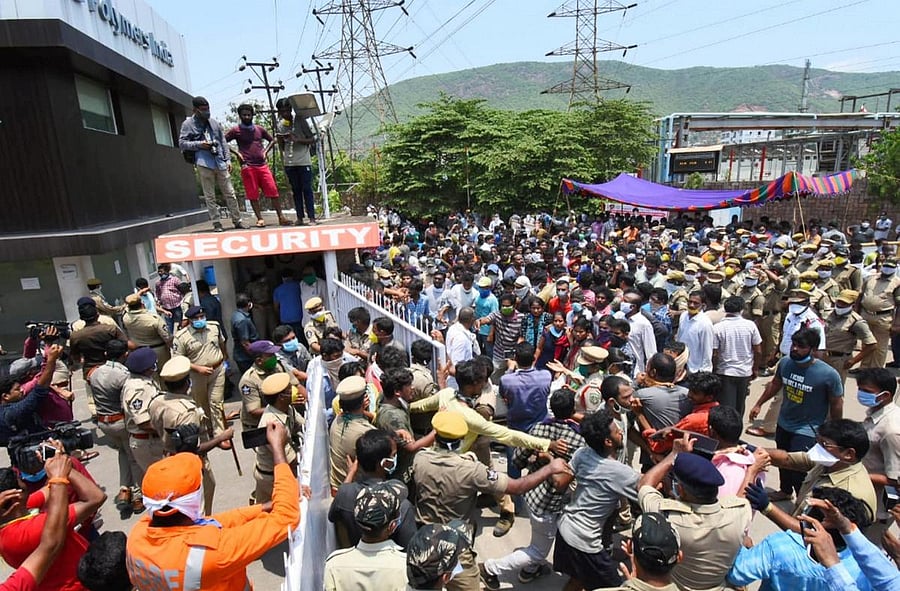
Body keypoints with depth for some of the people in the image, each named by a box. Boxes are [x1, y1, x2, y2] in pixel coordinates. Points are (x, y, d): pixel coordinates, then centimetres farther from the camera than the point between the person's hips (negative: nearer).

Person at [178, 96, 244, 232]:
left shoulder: (214, 122, 16)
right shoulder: (188, 124, 5)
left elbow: (223, 142, 17)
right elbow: (182, 143, 1)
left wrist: (228, 159, 9)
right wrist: (199, 144, -11)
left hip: (220, 162, 3)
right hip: (204, 163, -3)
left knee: (230, 193, 4)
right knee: (210, 196, 0)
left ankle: (237, 220, 11)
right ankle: (216, 223, 4)